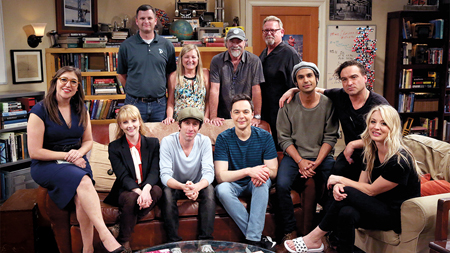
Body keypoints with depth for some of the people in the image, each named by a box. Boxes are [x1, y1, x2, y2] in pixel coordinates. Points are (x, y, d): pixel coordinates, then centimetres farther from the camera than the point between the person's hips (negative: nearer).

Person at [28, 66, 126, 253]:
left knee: (81, 196, -30)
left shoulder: (81, 110, 10)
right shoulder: (39, 111, -5)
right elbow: (35, 152, -8)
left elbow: (88, 141, 17)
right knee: (83, 180, -35)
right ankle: (106, 236, -39)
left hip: (76, 162, 4)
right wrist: (67, 156, -12)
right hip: (46, 165, -4)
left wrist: (79, 152, -6)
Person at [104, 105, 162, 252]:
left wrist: (146, 188, -28)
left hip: (147, 188, 2)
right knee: (131, 198, -35)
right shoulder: (114, 147, 2)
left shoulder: (153, 143, 7)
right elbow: (123, 176, -9)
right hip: (125, 190, -2)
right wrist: (138, 192, -29)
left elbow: (155, 172, -5)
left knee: (157, 190, -31)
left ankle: (125, 225, -22)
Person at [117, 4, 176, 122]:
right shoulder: (126, 46, 0)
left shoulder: (167, 45, 4)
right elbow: (121, 75, 7)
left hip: (159, 104, 1)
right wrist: (132, 91, 3)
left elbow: (171, 74, 10)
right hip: (134, 103, -1)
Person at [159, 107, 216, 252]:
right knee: (167, 192, -32)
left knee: (209, 189, -29)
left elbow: (209, 172, -20)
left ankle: (206, 240, -21)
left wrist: (197, 187, -44)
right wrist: (183, 187, -47)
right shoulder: (167, 142, -17)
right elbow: (165, 175, -24)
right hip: (175, 185, -1)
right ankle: (174, 241, -22)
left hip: (198, 186, 1)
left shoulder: (204, 141, -12)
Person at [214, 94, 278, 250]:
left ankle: (253, 239, -30)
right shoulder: (223, 139, -10)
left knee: (263, 181, -32)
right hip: (234, 185, 0)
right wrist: (248, 171, -35)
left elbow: (273, 171, -9)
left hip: (256, 185, 1)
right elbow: (220, 176, -19)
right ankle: (258, 237, -26)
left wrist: (263, 172, -35)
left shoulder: (264, 137, -5)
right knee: (222, 189, -33)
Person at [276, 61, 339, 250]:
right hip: (295, 156, 0)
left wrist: (316, 163, -13)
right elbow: (284, 138, -1)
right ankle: (290, 231, -6)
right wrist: (300, 161, -13)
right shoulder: (288, 105, 1)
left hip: (322, 156, 0)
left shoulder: (328, 104, 0)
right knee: (281, 185, -26)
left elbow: (330, 138, -2)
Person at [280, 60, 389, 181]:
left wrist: (353, 144, -12)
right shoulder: (339, 96, 3)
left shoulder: (380, 104, -10)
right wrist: (293, 90, 9)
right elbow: (317, 90, 22)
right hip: (351, 154, 3)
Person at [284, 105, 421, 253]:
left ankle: (314, 239, -12)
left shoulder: (400, 160, -23)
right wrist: (339, 186, -21)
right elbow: (361, 184, 1)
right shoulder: (371, 152, 2)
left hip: (399, 215, -7)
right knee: (347, 213, -26)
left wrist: (341, 180, -8)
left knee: (348, 192, -24)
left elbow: (371, 190, -17)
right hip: (379, 206, 7)